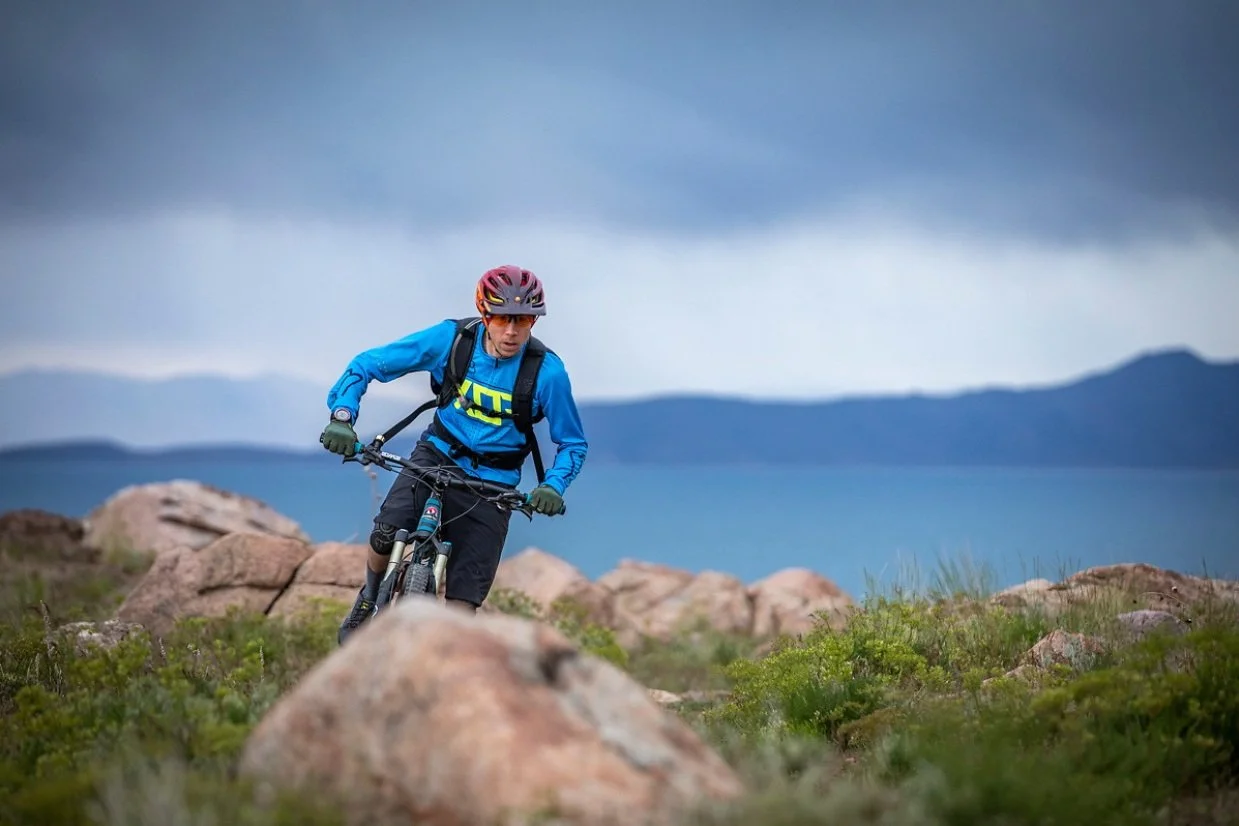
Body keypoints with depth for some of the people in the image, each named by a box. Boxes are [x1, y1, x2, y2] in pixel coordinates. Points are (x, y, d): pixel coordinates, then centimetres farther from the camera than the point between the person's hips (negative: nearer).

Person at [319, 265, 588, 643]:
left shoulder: (548, 372, -18)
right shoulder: (451, 338, -15)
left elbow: (574, 444, -6)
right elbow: (367, 363, -10)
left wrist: (553, 485, -26)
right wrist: (342, 414, -27)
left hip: (491, 482, -1)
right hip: (437, 455, 1)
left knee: (465, 597, -8)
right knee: (386, 535, -25)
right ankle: (371, 597, 8)